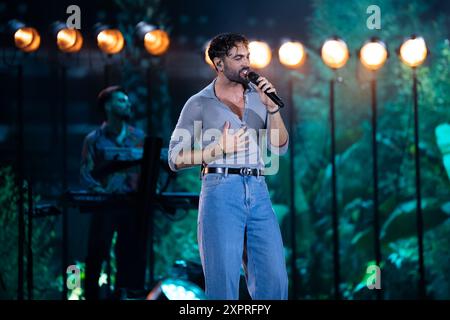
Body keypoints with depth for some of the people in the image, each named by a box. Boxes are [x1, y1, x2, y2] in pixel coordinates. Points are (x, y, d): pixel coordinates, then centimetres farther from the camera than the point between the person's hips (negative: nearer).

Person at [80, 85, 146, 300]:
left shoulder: (139, 137, 13)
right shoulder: (94, 140, 3)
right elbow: (86, 173, -3)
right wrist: (100, 191, -20)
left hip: (134, 204, 3)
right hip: (104, 204, -3)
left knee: (132, 256, 5)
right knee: (97, 254, -5)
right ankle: (91, 295, 2)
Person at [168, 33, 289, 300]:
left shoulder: (259, 96, 15)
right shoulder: (199, 104, 6)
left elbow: (280, 147, 9)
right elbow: (176, 159, 3)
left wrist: (272, 107, -4)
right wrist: (219, 149, -8)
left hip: (258, 192, 4)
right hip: (221, 192, -4)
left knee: (274, 280, -2)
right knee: (223, 281, -3)